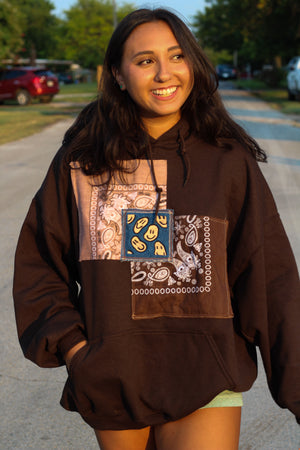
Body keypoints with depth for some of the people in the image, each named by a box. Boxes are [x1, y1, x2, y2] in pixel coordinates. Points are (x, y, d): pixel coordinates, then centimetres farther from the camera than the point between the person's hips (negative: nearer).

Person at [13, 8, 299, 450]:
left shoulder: (229, 161, -4)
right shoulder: (83, 158, -1)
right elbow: (38, 260, 7)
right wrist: (69, 344, -5)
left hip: (204, 386, -1)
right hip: (111, 383, 2)